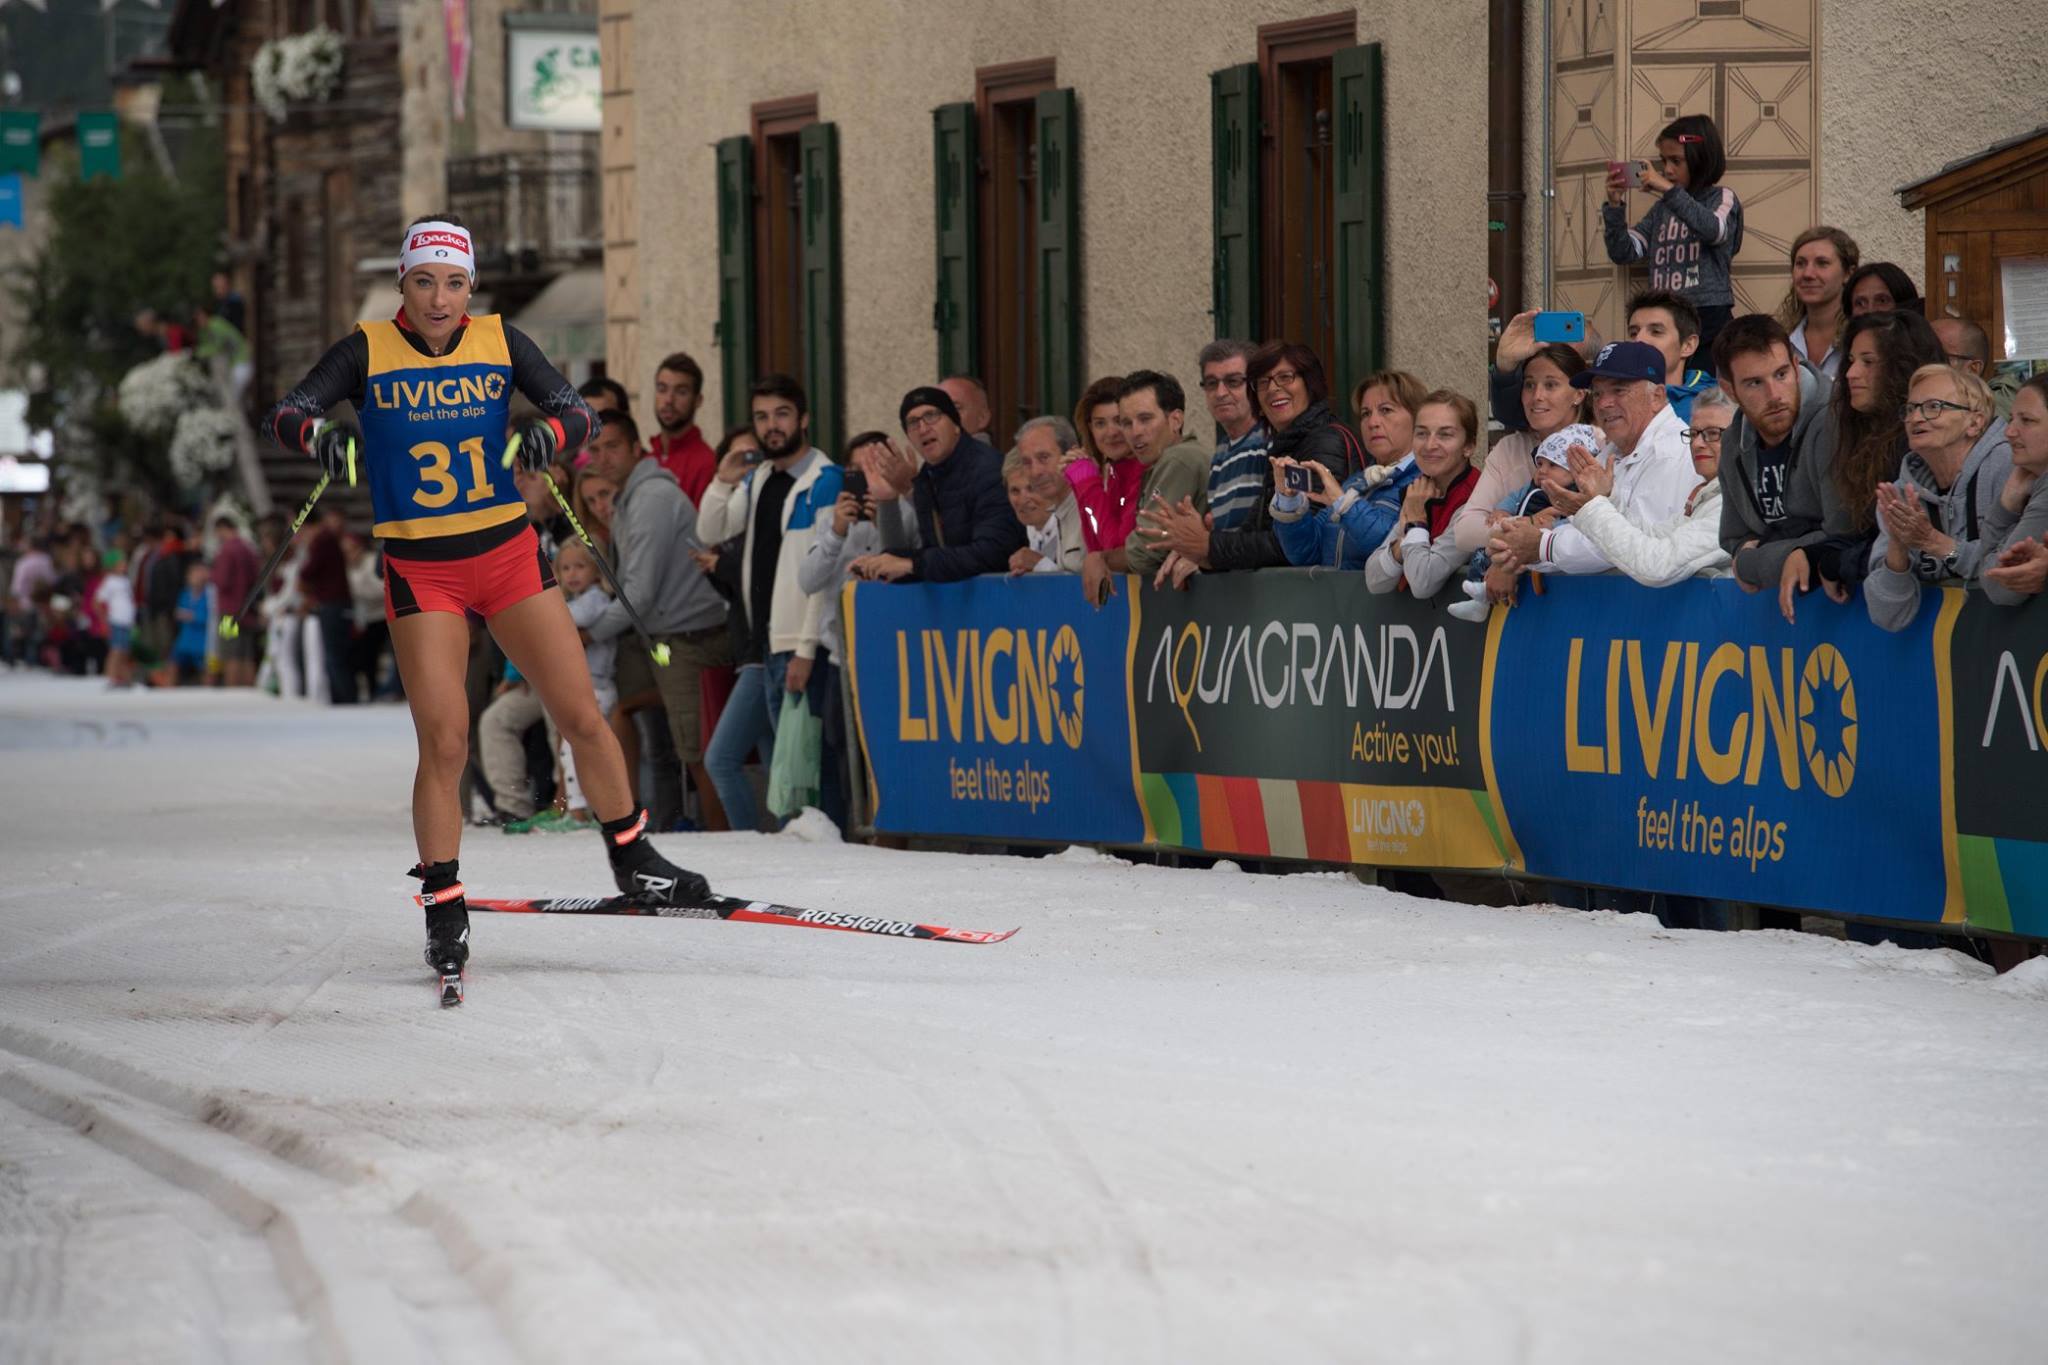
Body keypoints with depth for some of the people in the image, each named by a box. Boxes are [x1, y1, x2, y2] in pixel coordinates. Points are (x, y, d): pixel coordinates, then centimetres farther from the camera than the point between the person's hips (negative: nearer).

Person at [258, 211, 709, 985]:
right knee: (444, 741, -11)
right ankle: (443, 908, 1)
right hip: (421, 569, -2)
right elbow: (286, 413, -12)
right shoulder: (368, 351, -4)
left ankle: (631, 858, 22)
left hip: (508, 553, 2)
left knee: (582, 717, 2)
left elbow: (575, 411, -4)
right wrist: (318, 433, -35)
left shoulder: (499, 342, 1)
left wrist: (550, 433, -27)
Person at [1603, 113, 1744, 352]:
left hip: (1707, 317, -4)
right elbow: (1623, 254, 12)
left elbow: (1714, 230, -19)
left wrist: (1669, 190, -21)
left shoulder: (1721, 198, 5)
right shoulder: (1661, 208, 17)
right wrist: (1614, 206, -1)